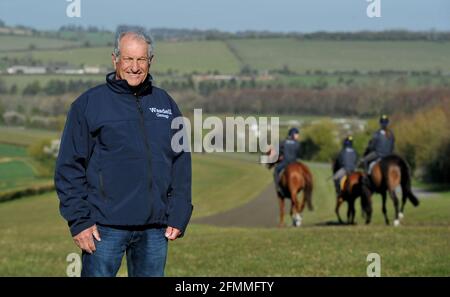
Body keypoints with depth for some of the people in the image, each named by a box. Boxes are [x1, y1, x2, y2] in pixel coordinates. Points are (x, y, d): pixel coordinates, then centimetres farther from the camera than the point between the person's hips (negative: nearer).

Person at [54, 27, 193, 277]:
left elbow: (181, 165, 13)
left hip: (155, 228, 4)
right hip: (105, 226, -4)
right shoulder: (90, 104, 1)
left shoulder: (166, 105, 13)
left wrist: (178, 216, 4)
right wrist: (79, 220, -9)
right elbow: (69, 168, -2)